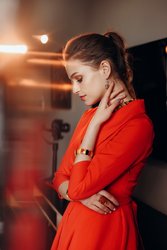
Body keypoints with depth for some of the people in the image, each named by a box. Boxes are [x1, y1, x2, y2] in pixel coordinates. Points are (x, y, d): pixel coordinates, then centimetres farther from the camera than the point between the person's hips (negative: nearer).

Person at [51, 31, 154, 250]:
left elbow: (78, 187, -21)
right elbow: (60, 177, 6)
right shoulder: (90, 115, 5)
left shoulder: (137, 125, -20)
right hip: (74, 221, 7)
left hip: (105, 229, -7)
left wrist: (96, 123, -17)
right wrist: (81, 193, -15)